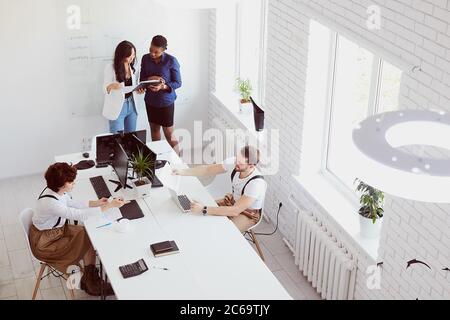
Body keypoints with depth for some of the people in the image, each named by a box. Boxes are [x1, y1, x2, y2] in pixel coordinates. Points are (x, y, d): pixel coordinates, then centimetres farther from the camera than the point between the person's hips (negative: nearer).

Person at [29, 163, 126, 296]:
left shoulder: (57, 191, -10)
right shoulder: (50, 202, -36)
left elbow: (73, 204, 7)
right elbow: (80, 215, -37)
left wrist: (97, 203, -5)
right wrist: (110, 205, -34)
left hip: (58, 229, 8)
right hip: (44, 243, -8)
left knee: (88, 235, -1)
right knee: (84, 244, -5)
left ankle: (90, 278, 6)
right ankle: (91, 283, 18)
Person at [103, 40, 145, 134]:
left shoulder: (134, 68, 3)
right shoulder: (110, 68, -12)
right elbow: (105, 90, -11)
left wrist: (139, 90, -9)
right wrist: (111, 86, -34)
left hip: (131, 106, 5)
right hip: (117, 108, -5)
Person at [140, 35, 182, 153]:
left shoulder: (171, 61, -16)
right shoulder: (145, 58, -3)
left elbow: (178, 83, -12)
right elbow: (142, 79, 1)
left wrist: (162, 87, -28)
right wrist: (151, 79, -21)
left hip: (166, 102, -4)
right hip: (150, 101, 4)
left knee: (169, 134, 2)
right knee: (154, 129, 17)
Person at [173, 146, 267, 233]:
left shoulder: (257, 183, -37)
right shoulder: (232, 163, -21)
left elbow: (235, 211, -39)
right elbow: (207, 169, -7)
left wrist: (204, 209, -41)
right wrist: (183, 172, -19)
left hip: (248, 214, -6)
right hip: (233, 201, 7)